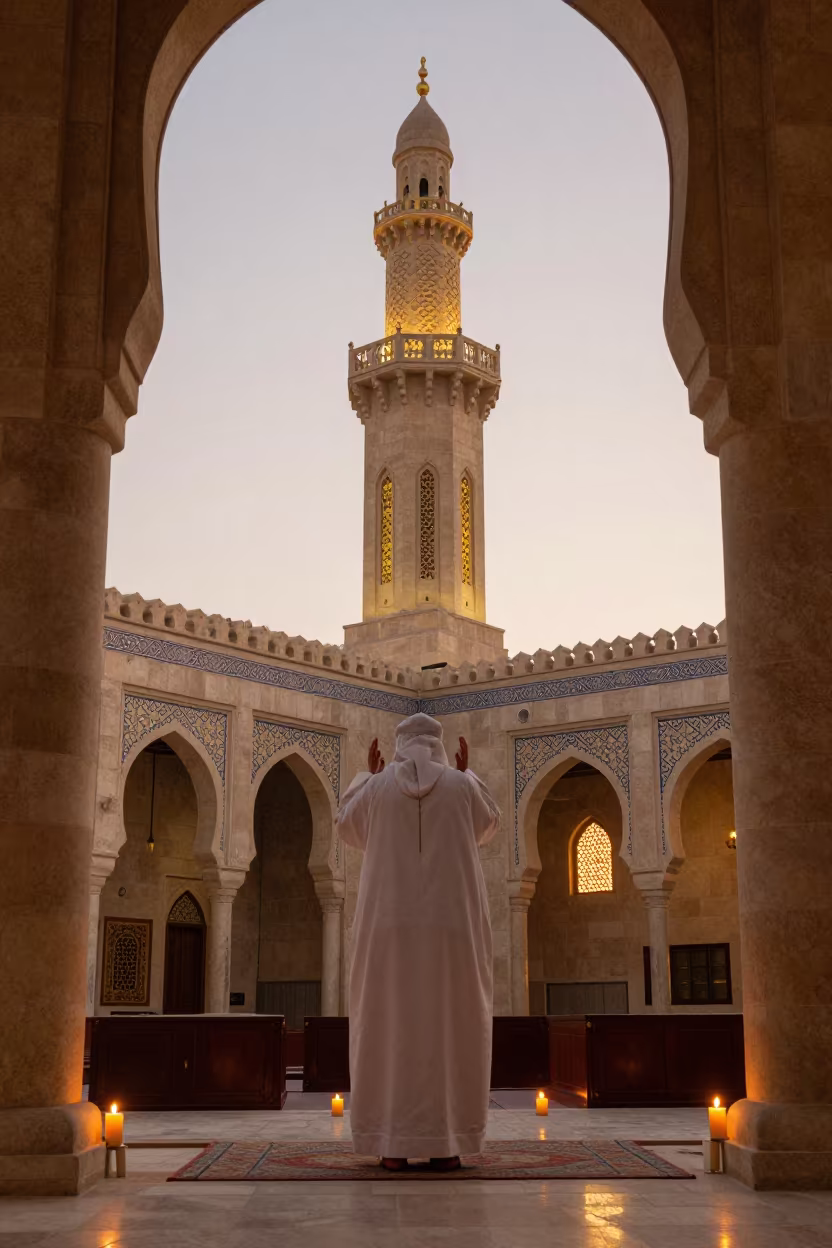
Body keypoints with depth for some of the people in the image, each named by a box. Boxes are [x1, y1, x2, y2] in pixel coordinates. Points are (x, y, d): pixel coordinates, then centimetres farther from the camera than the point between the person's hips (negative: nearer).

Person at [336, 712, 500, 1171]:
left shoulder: (378, 787, 3)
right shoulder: (462, 785, 2)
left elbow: (348, 828, 21)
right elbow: (488, 825, 21)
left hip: (391, 923, 0)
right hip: (451, 923, 0)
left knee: (390, 1026, 2)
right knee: (450, 1027, 3)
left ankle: (392, 1143, -2)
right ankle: (445, 1143, 0)